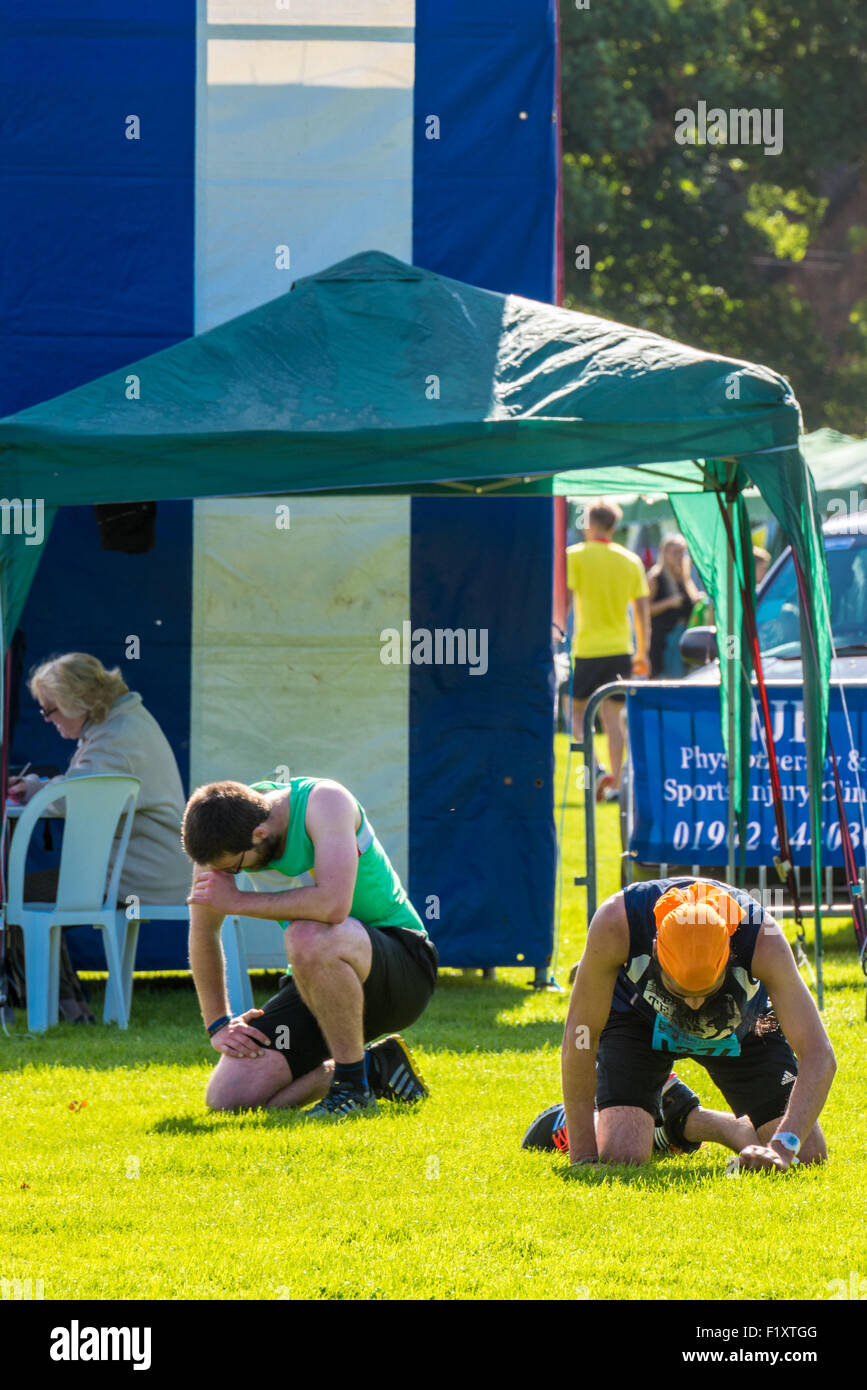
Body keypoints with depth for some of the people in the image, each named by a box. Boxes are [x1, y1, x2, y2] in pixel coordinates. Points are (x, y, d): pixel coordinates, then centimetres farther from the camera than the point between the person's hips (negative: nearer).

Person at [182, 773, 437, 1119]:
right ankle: (375, 1068, 9)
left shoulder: (323, 801, -24)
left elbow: (333, 905, -39)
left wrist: (237, 901, -28)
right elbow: (202, 931, 8)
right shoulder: (223, 832, -7)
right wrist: (218, 1024, 4)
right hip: (321, 979, 7)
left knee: (308, 938, -41)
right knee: (229, 1097, -12)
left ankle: (354, 1085, -20)